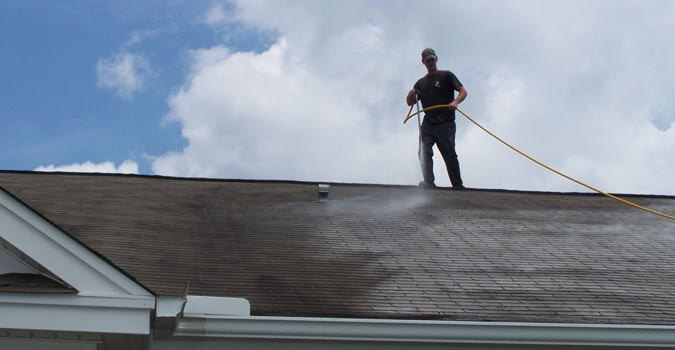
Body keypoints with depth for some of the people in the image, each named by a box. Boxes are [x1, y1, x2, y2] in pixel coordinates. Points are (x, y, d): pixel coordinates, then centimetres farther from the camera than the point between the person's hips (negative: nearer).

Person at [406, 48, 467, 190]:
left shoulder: (446, 75, 7)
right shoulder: (421, 83, 20)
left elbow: (463, 91, -4)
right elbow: (410, 103, 18)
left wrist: (455, 102, -25)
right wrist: (411, 94, -6)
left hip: (446, 123, -3)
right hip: (428, 124, 4)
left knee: (450, 156, -1)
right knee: (425, 151, -17)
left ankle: (458, 186, 10)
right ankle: (429, 182, -22)